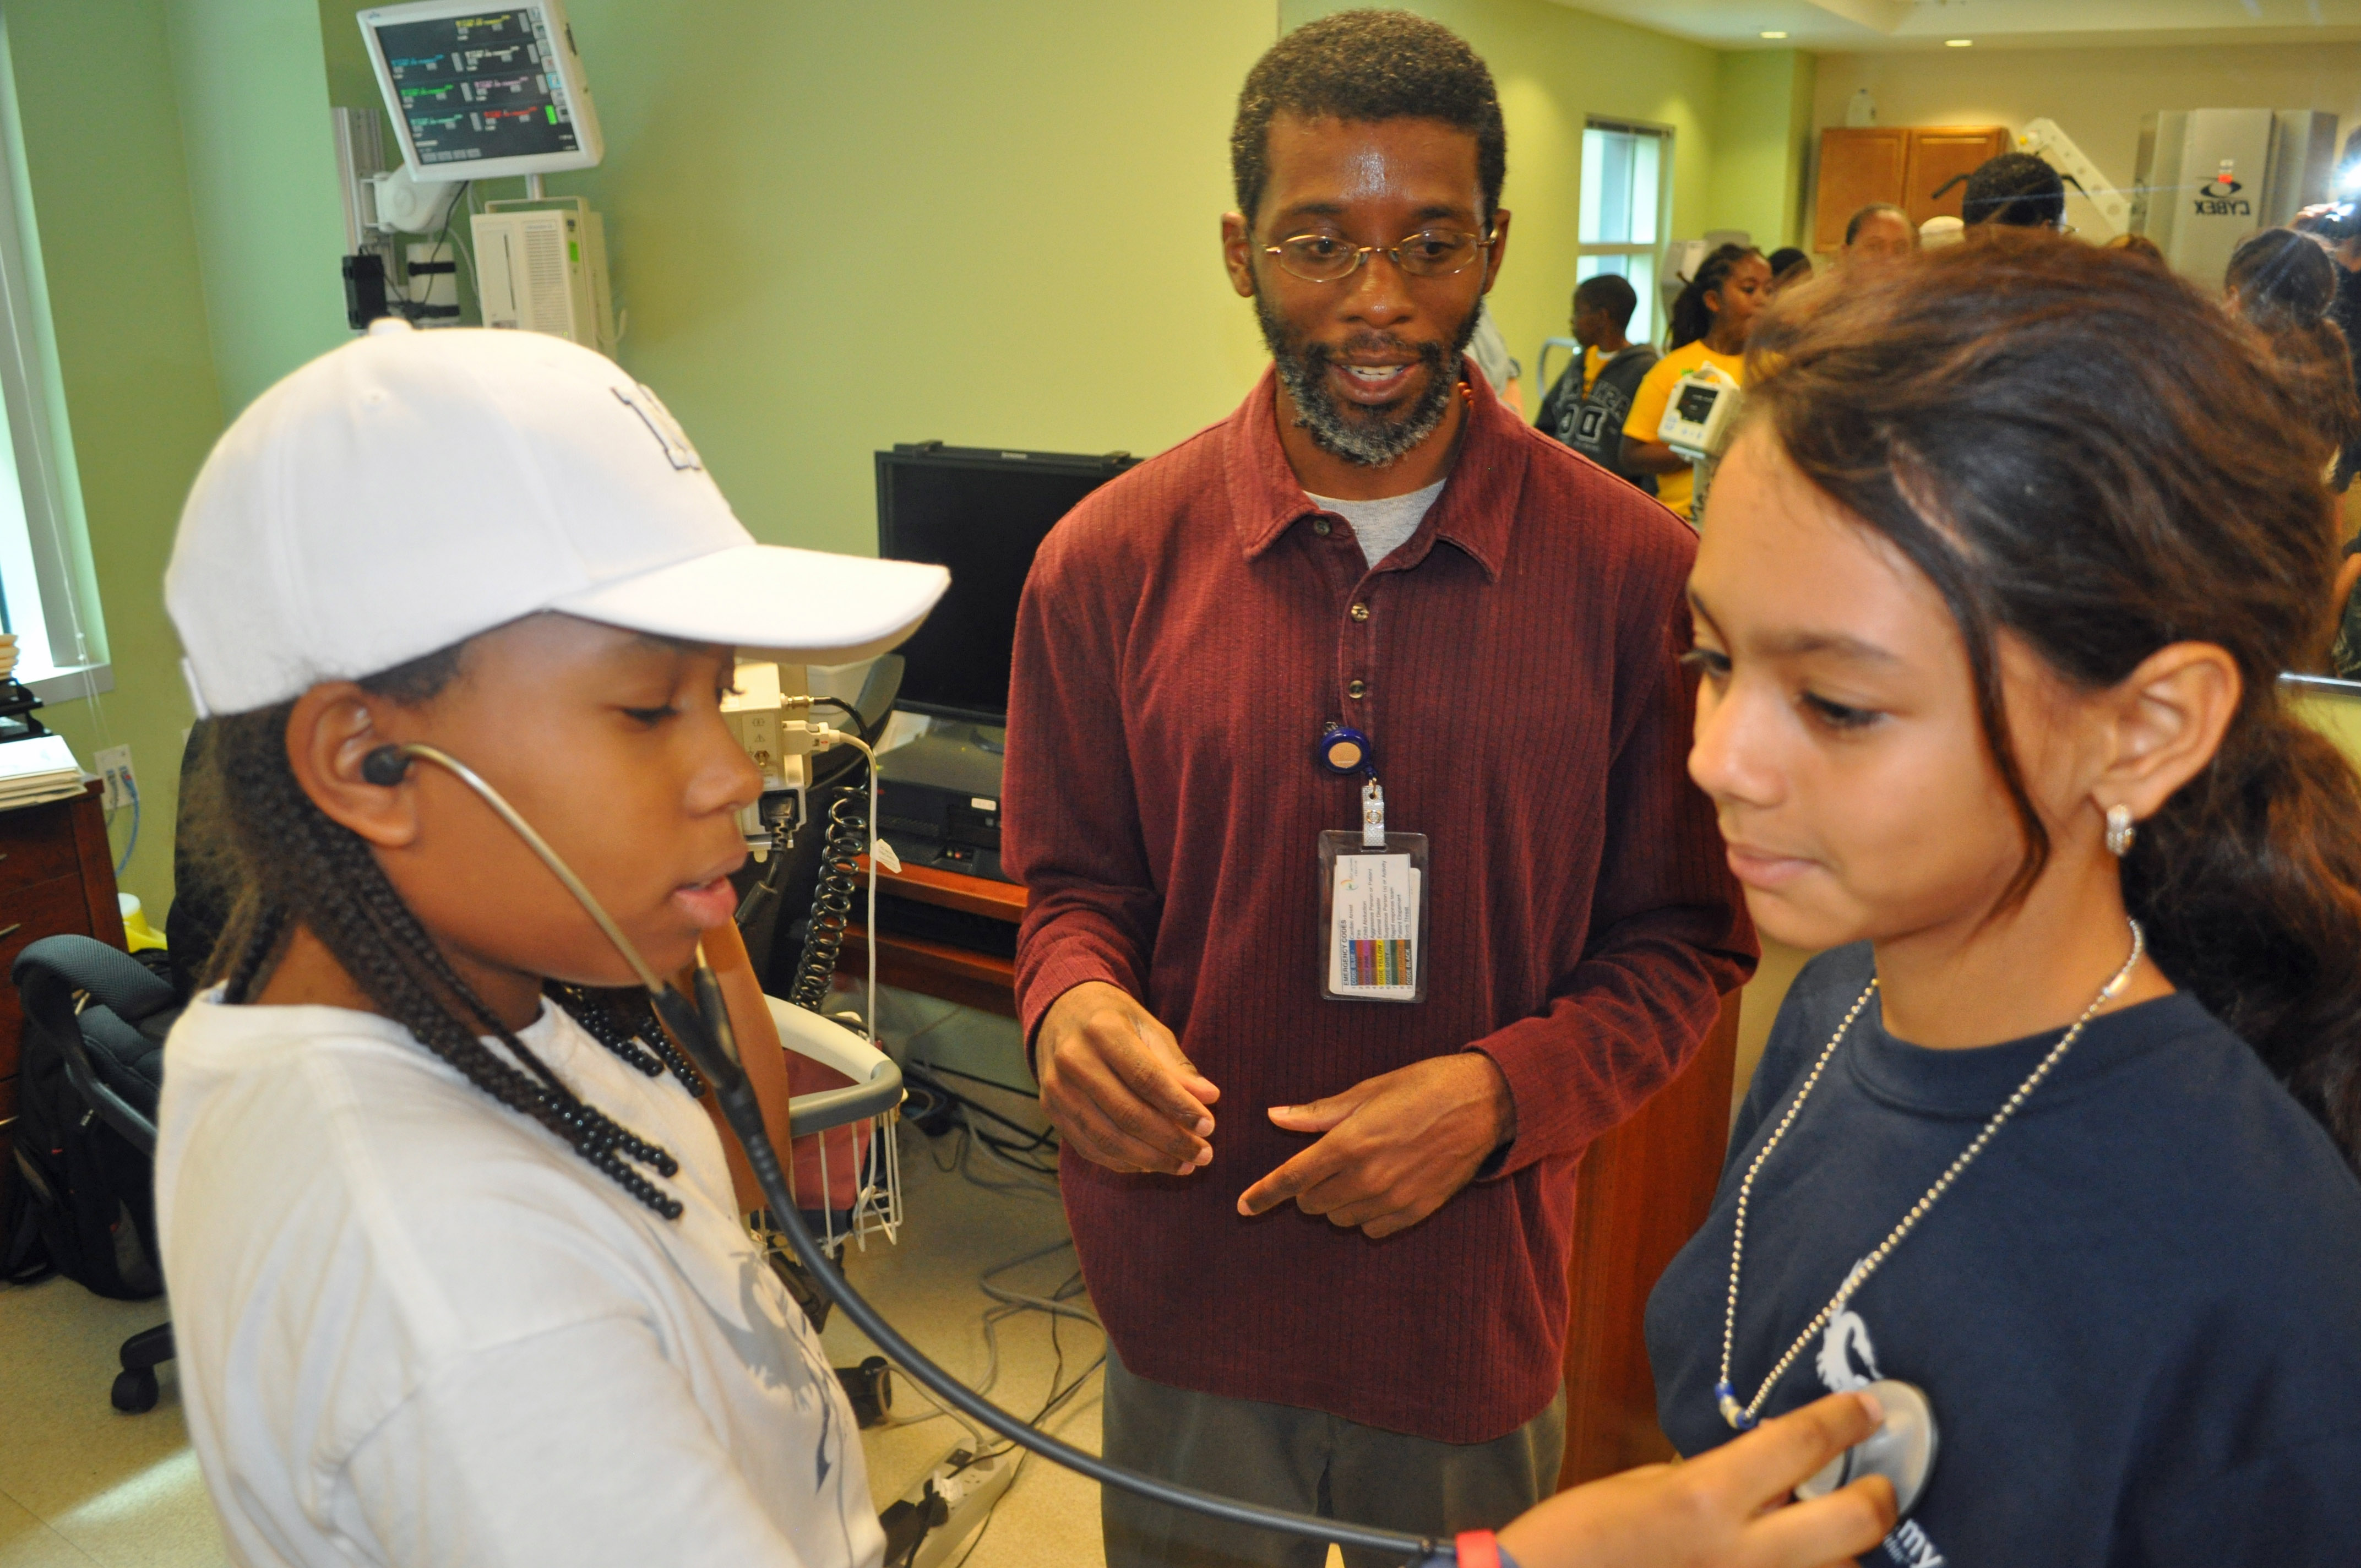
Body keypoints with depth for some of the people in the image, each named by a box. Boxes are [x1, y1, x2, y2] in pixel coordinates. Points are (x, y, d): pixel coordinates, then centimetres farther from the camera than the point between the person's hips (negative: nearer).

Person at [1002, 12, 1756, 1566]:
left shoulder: (1636, 572, -10)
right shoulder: (1109, 559, -7)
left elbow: (1688, 941, -2)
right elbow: (1075, 883, 3)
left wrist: (1502, 1094, -18)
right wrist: (1077, 1001, -18)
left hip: (1478, 1306, 0)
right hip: (1185, 1300, 1)